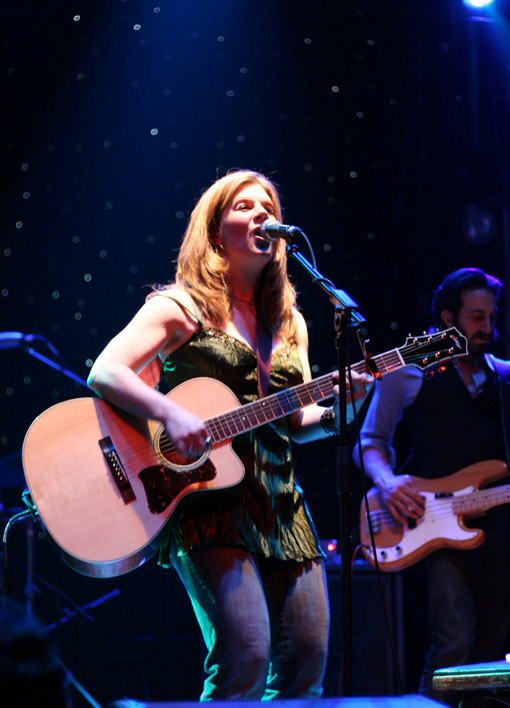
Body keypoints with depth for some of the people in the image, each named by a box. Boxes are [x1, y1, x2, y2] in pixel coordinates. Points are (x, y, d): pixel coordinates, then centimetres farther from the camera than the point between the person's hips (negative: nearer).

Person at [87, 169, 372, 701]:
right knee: (244, 662, -20)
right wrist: (172, 413, -26)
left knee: (308, 663, 0)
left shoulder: (289, 323, 18)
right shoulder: (181, 308, 0)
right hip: (209, 498, -6)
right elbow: (104, 372, -11)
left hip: (281, 506, 6)